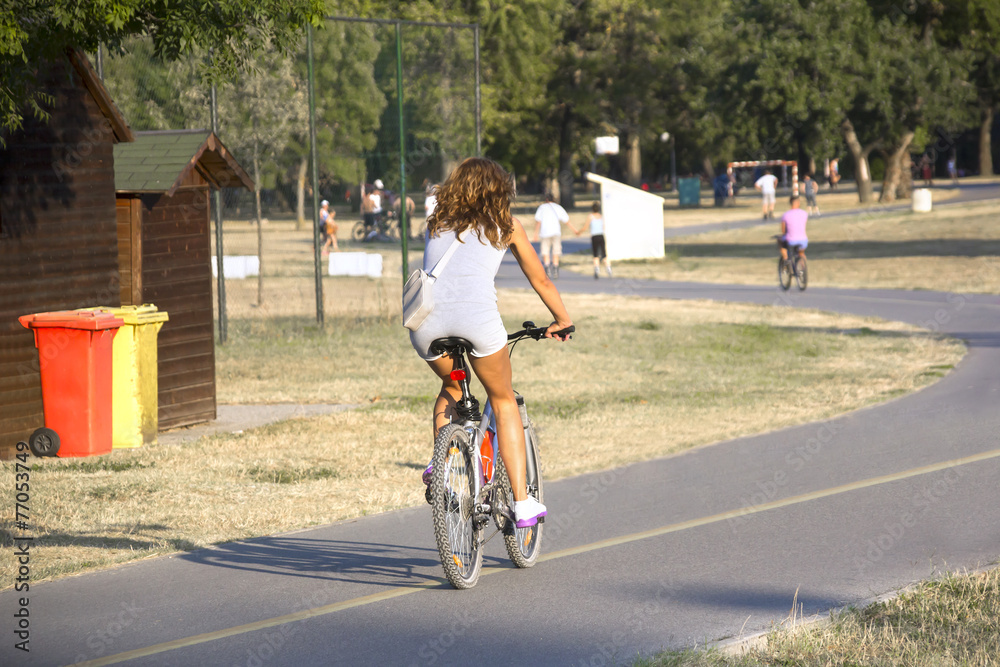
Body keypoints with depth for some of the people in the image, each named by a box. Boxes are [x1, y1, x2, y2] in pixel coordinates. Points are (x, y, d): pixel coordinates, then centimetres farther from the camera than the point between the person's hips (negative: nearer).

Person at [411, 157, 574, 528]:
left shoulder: (437, 223, 28)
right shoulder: (505, 226, 22)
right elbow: (540, 280, 31)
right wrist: (562, 320, 46)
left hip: (427, 316, 3)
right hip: (476, 314, -3)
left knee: (451, 386, 33)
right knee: (503, 400, 18)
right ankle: (522, 503, 12)